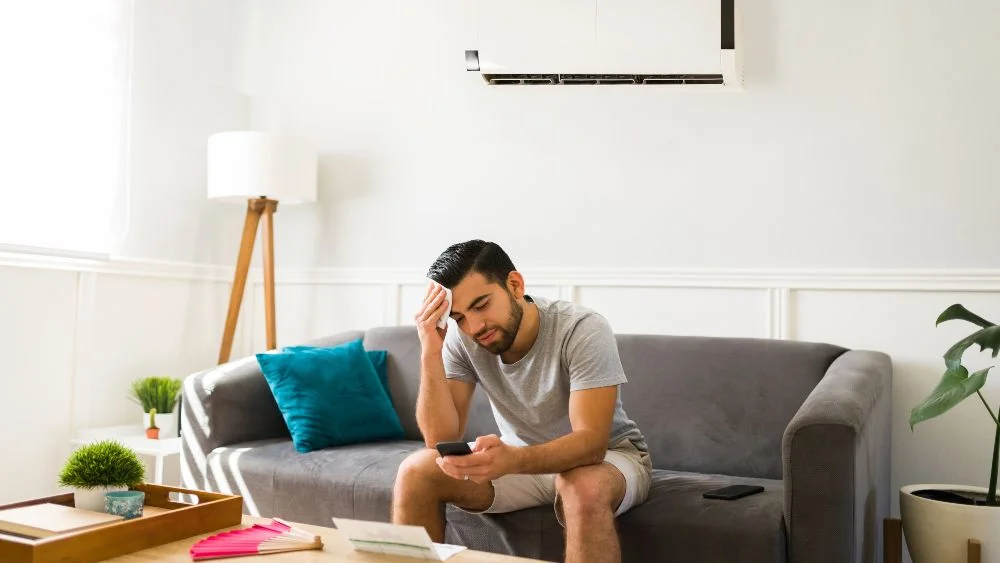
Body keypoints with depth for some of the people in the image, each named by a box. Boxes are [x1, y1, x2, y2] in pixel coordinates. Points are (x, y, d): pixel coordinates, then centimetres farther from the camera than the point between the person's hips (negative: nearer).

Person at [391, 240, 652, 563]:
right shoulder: (461, 339, -14)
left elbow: (591, 443, -33)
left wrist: (512, 461, -51)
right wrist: (431, 352, -30)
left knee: (584, 488, -39)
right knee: (416, 472, -17)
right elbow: (443, 439, -18)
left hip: (608, 456, -3)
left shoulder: (583, 331, -26)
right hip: (520, 458, 4)